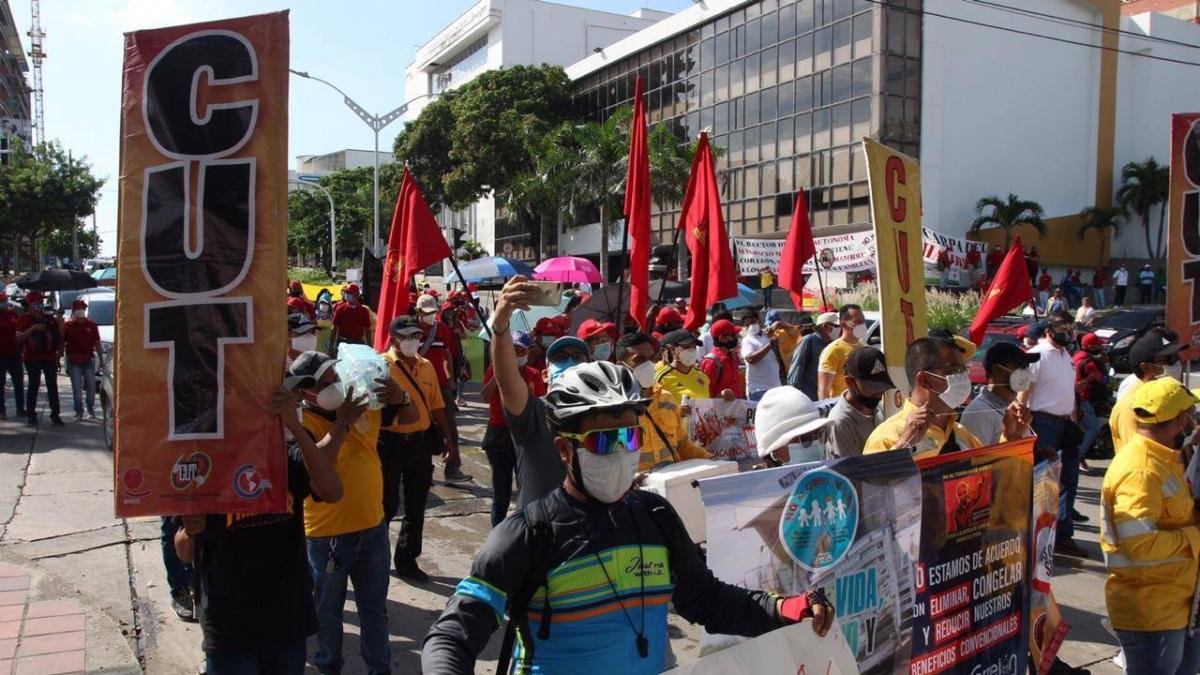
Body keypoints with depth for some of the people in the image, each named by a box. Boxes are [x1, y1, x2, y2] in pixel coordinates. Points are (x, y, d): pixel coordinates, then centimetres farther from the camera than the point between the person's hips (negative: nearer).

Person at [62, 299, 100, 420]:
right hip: (73, 361, -1)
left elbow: (97, 343, 8)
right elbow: (62, 343, 5)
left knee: (91, 385, 3)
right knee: (76, 386, 1)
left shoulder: (91, 325, 5)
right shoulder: (67, 325, 3)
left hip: (88, 360, 1)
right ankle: (79, 411, 7)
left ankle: (91, 409, 16)